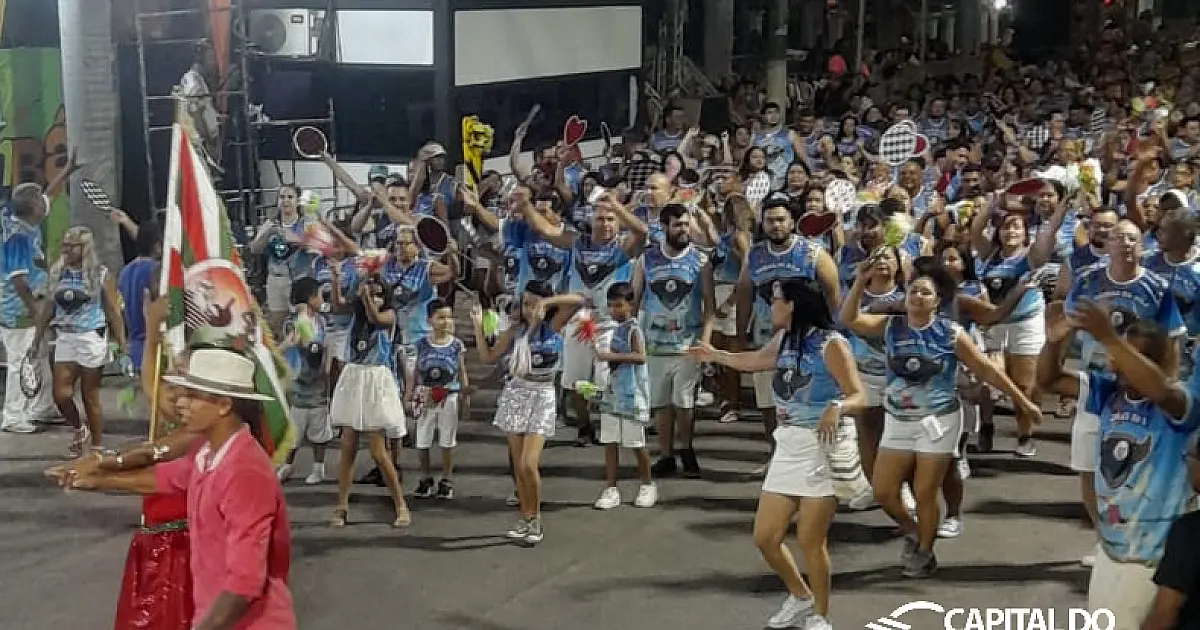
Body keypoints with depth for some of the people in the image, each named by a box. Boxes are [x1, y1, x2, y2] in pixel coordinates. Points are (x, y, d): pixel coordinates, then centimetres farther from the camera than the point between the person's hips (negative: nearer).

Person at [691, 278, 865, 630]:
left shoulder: (831, 344, -12)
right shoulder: (784, 340, 12)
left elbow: (859, 398, -19)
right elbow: (754, 361, 33)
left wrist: (836, 408, -40)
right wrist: (714, 355, 46)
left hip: (823, 450, -8)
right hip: (787, 449, 8)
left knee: (810, 542, -3)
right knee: (765, 538, 7)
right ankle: (800, 597, 32)